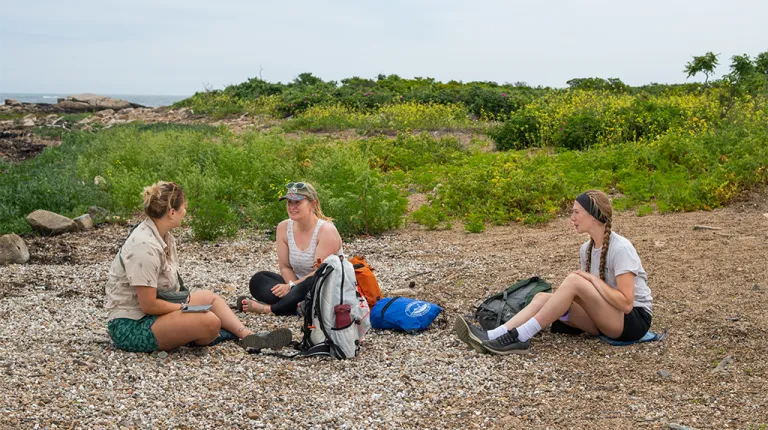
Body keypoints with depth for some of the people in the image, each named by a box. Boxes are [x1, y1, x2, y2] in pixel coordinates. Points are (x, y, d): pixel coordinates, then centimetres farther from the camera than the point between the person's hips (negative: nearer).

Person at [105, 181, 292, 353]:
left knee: (209, 297, 19)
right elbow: (149, 305, -25)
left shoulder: (162, 235, 4)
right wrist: (185, 307, -11)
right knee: (210, 321, -26)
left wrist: (182, 301, -4)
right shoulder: (145, 247, -25)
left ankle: (248, 336, 7)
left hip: (153, 309, 11)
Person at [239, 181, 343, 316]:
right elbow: (285, 267, 1)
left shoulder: (326, 230, -17)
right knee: (258, 280, -9)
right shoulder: (284, 228, -1)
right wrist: (293, 288, -18)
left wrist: (292, 286, -22)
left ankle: (268, 308, -26)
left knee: (312, 283, -39)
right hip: (300, 285, 7)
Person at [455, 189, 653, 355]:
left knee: (573, 280, -28)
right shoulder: (586, 248, 7)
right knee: (543, 297, -12)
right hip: (605, 320, 8)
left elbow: (626, 303, -24)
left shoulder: (621, 249, -18)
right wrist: (566, 299, -10)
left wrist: (593, 279, -21)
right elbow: (590, 295, 10)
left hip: (635, 320, -8)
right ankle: (491, 337, -28)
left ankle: (519, 337, -26)